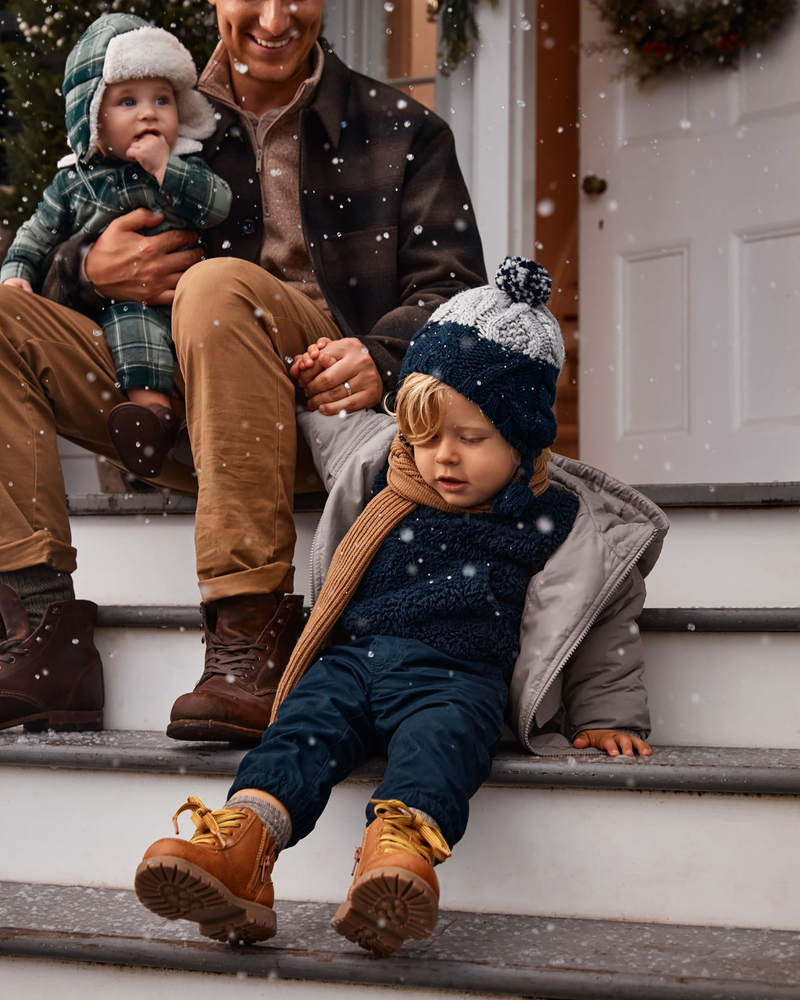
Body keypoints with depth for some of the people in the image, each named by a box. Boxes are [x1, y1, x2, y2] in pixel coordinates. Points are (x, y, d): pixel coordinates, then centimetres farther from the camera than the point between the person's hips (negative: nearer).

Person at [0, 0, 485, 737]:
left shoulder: (399, 130, 14)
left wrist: (383, 355, -20)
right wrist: (89, 270, -7)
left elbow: (455, 288, 3)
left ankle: (254, 632, -37)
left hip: (326, 400, -4)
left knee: (217, 284, -32)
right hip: (172, 410, 4)